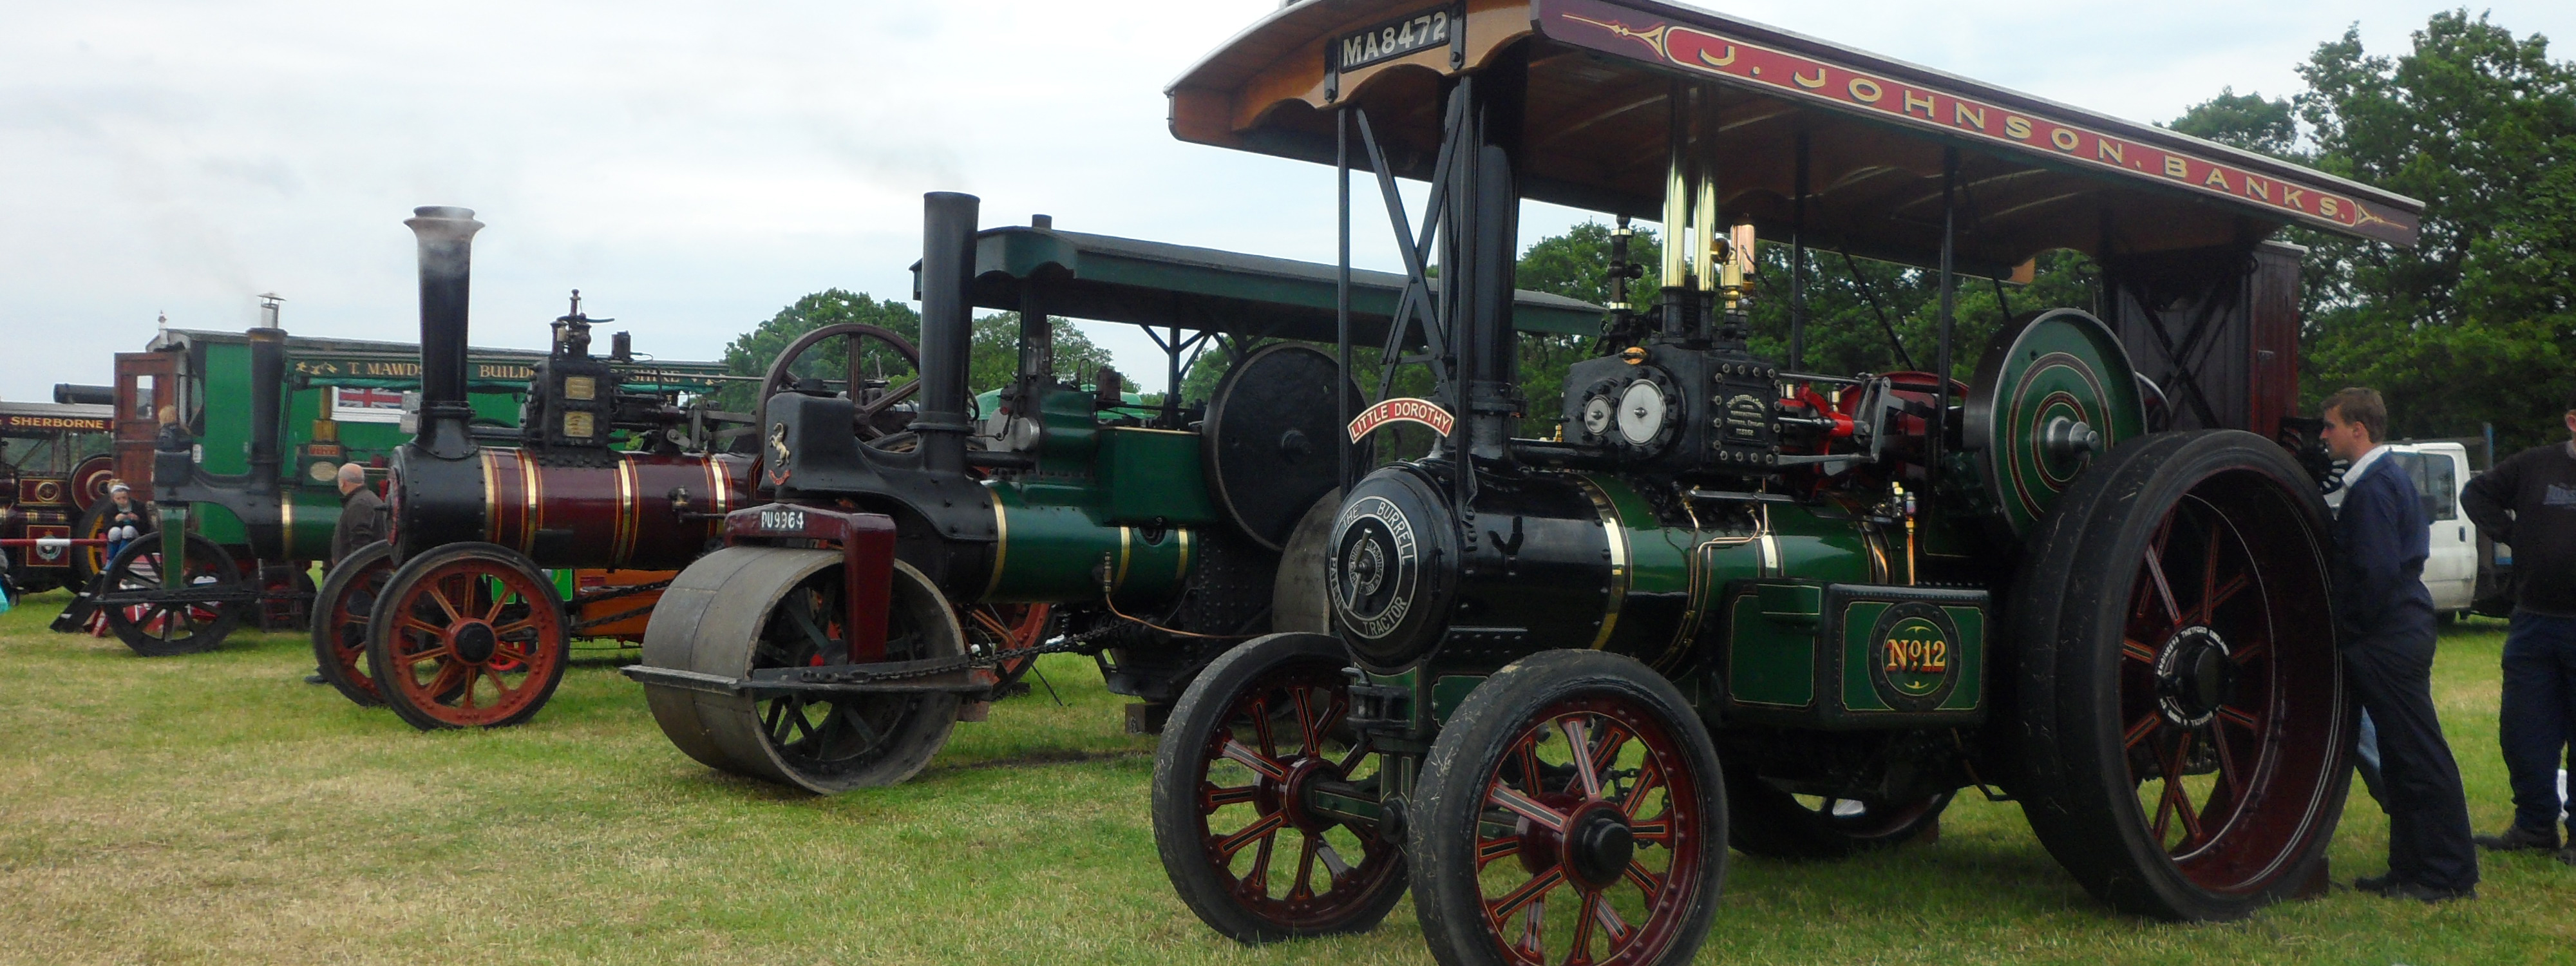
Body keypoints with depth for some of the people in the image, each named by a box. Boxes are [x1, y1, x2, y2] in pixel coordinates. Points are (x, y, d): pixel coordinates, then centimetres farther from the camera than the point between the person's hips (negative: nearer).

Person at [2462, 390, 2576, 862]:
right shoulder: (2535, 466, 5)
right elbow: (2477, 494, 18)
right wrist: (2510, 533, 4)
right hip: (2533, 623, 3)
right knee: (2523, 733, 9)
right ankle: (2535, 827, 22)